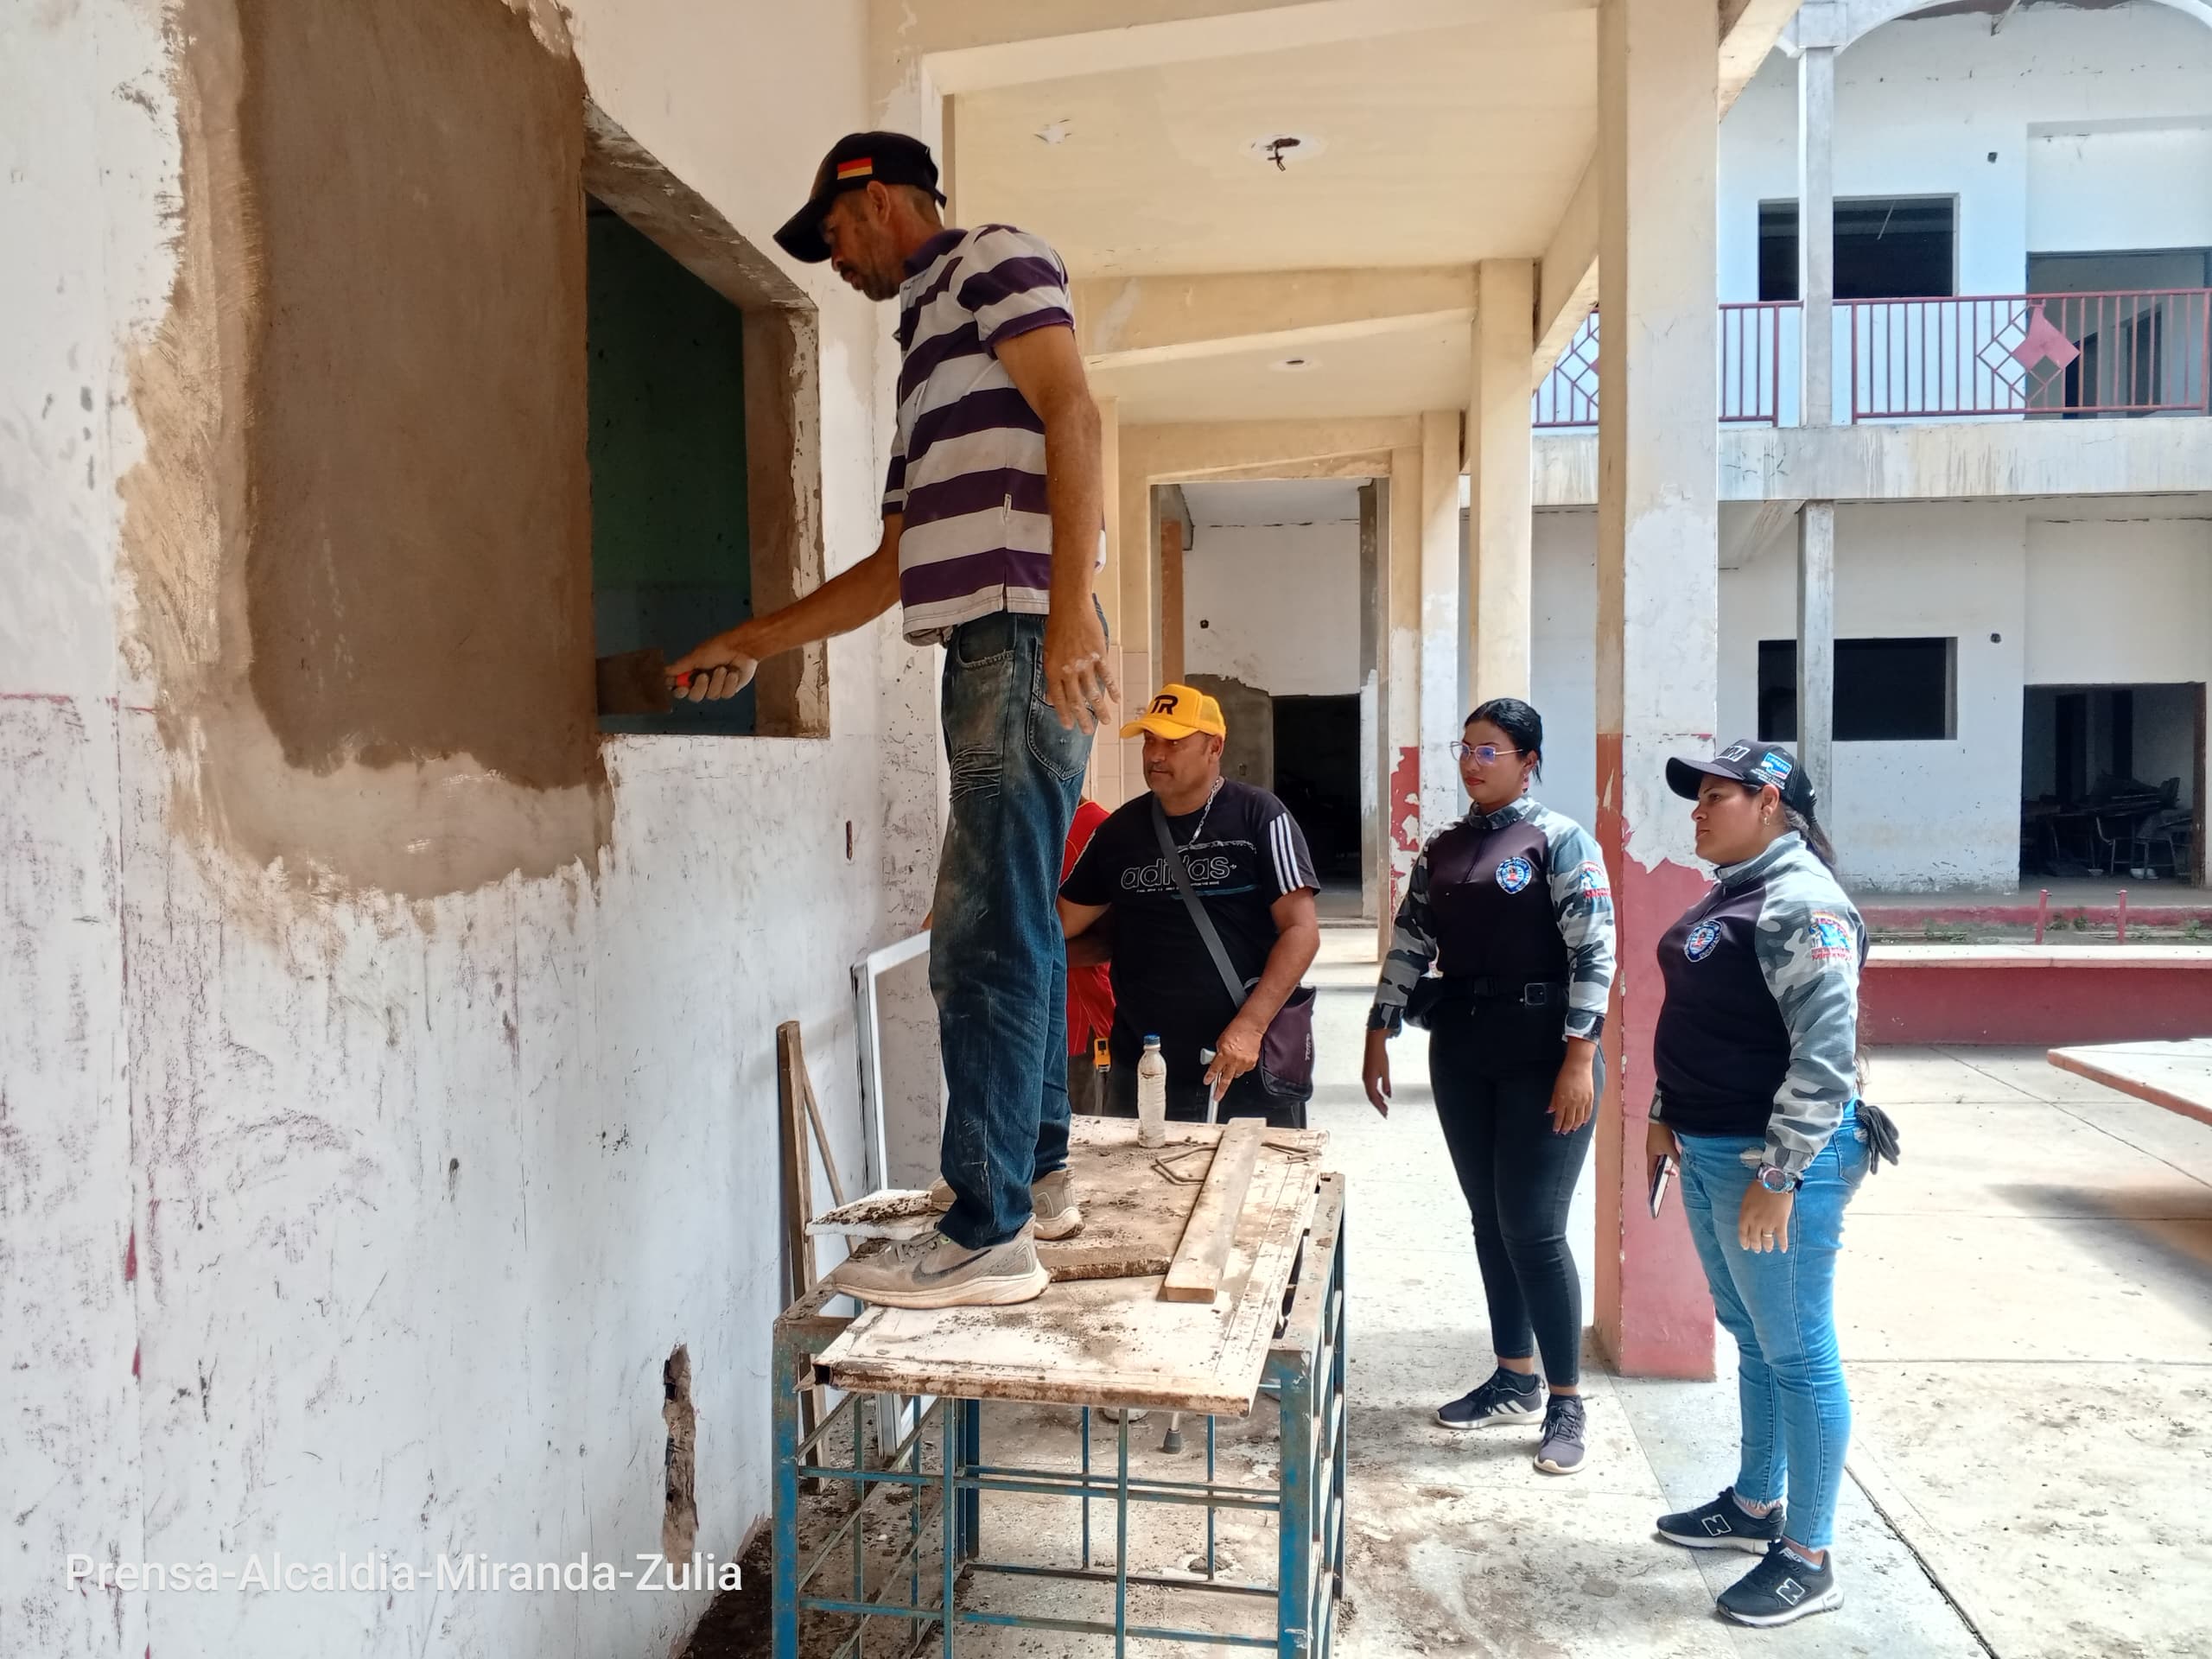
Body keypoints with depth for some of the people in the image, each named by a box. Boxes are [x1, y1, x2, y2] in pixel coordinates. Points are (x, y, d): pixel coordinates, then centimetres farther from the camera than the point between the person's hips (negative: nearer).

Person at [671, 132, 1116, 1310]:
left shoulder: (996, 261, 5)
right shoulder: (926, 342, 31)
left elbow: (1073, 414, -13)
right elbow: (893, 568, 29)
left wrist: (1070, 610, -24)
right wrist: (752, 643, 29)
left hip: (1023, 646, -10)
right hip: (987, 655, 10)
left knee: (984, 943, -12)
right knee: (1014, 929, 13)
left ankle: (987, 1237, -7)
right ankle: (1039, 1176, 25)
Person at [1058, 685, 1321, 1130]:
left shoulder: (1258, 817, -5)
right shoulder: (1121, 828, 8)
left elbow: (1301, 931, -10)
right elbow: (1060, 923, 11)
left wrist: (1250, 1025, -20)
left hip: (1250, 1063, -3)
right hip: (1141, 1066, 4)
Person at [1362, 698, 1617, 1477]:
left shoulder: (1559, 841, -6)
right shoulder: (1442, 850, 11)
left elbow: (1593, 951, -13)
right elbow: (1409, 946, 11)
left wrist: (1580, 1059, -18)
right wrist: (1379, 1037, 7)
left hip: (1542, 1054, -6)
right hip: (1462, 1053, 6)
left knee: (1533, 1228, -5)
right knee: (1488, 1221, 13)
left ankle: (1566, 1403, 10)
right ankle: (1514, 1379, 27)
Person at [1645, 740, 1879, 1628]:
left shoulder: (1800, 902, -19)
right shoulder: (1733, 890, 11)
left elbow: (1827, 1053, -24)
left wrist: (1779, 1177, -23)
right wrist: (1667, 1116, 17)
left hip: (1772, 1160, -10)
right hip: (1710, 1153, 10)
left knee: (1797, 1354, 3)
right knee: (1751, 1339, 21)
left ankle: (1808, 1561, 16)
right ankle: (1756, 1507, 37)